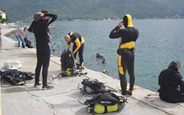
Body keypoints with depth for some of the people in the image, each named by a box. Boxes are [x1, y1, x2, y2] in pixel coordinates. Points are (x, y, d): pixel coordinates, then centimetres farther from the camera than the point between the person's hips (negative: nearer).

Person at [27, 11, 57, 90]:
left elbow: (30, 30, 22)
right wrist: (45, 15, -10)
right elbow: (55, 16, -15)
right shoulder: (44, 22, -16)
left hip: (38, 47, 7)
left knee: (39, 64, 17)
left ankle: (36, 82, 26)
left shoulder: (34, 23, 4)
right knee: (45, 65, -3)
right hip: (45, 47, -7)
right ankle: (45, 85, -1)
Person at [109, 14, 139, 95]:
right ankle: (130, 90, 26)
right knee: (131, 73, 15)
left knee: (122, 74, -1)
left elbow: (111, 36, -13)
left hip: (123, 54, -7)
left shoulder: (123, 31, -20)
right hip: (132, 53, 7)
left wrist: (118, 27, -6)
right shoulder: (136, 31, 2)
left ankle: (124, 93, 0)